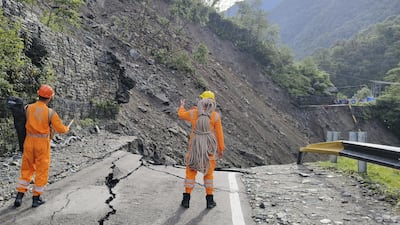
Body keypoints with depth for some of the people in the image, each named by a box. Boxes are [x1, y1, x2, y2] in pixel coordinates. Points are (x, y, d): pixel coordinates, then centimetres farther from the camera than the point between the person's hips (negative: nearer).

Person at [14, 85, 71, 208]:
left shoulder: (28, 108, -5)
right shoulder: (50, 112, -13)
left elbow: (25, 124, 7)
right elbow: (60, 129, -8)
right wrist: (67, 128, 13)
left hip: (29, 142, 3)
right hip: (43, 143, -3)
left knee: (26, 169, 17)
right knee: (42, 171, 9)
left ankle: (19, 196, 15)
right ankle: (36, 198, 14)